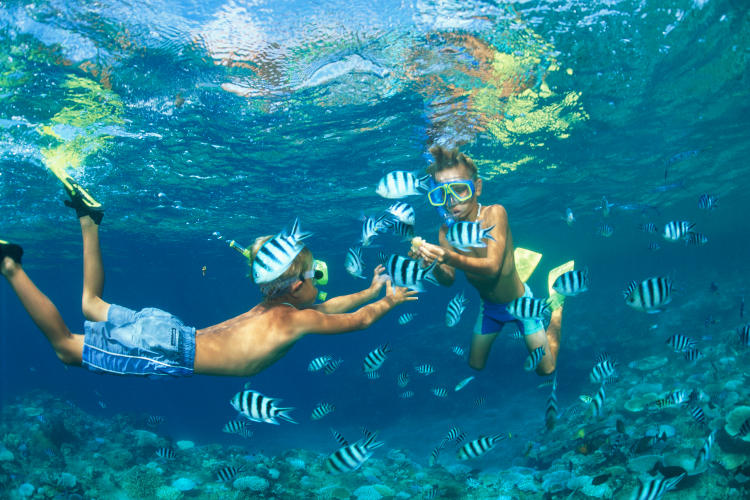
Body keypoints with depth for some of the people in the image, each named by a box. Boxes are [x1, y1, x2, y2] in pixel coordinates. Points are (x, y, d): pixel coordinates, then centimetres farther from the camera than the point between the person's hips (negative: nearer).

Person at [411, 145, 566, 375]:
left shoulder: (494, 213, -29)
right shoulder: (446, 231, -16)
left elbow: (492, 267, -38)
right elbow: (448, 280, -16)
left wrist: (448, 258, -55)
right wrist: (434, 265, -39)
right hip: (489, 307, 4)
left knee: (546, 369, 6)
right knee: (475, 366, 15)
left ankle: (555, 308, 29)